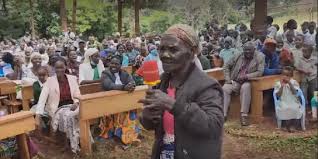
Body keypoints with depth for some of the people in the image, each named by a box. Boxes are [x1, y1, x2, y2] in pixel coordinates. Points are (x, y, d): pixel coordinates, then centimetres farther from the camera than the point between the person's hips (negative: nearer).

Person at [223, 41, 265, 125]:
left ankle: (244, 115, -32)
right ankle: (223, 114, -24)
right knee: (225, 88, -26)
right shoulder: (238, 56, 9)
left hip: (247, 82, -3)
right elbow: (227, 66, 13)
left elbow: (260, 72, -11)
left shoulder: (260, 57, 0)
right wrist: (228, 79, -1)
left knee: (245, 87, -37)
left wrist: (246, 76, -21)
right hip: (234, 81, 3)